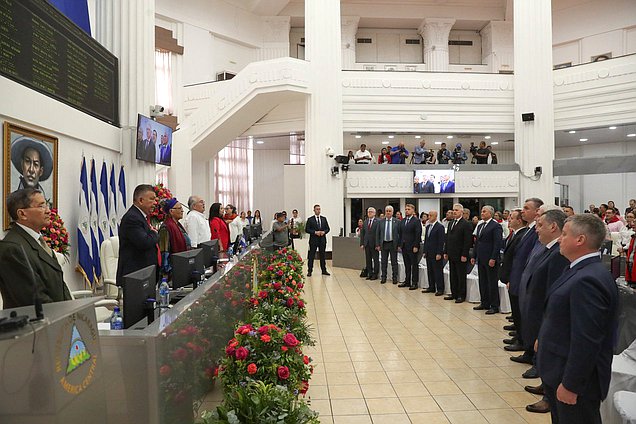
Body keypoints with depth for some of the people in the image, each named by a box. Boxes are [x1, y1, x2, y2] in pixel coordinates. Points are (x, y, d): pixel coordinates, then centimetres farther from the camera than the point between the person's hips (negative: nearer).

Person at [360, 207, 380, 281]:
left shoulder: (378, 222, -8)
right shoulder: (365, 222, 11)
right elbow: (362, 233, 11)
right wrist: (362, 243, 4)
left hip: (374, 244, -5)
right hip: (367, 244, 6)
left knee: (376, 260, 4)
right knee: (368, 260, 10)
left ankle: (375, 274, 13)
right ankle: (369, 274, 18)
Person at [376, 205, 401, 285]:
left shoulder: (397, 222, -2)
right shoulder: (381, 222, 4)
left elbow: (400, 234, -2)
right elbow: (378, 234, 6)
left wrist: (399, 245, -6)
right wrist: (378, 245, 1)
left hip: (393, 244, -2)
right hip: (383, 244, 2)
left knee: (394, 262, 5)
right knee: (384, 262, 8)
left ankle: (395, 278, 15)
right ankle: (383, 277, 17)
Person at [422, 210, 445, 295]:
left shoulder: (440, 227, -10)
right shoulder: (428, 226, 14)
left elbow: (441, 241, -13)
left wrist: (439, 253, -17)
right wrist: (424, 251, 13)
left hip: (436, 254, -7)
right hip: (428, 253, 7)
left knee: (438, 271, -1)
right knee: (430, 271, 12)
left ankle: (440, 289, 6)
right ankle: (431, 287, 21)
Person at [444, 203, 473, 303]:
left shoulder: (466, 224, -10)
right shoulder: (450, 223, 14)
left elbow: (468, 241, -14)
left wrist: (464, 255, -18)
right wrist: (446, 252, 12)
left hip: (460, 256, -7)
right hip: (451, 255, 7)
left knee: (461, 276, 2)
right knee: (453, 275, 13)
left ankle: (461, 296, 11)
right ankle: (454, 294, 22)